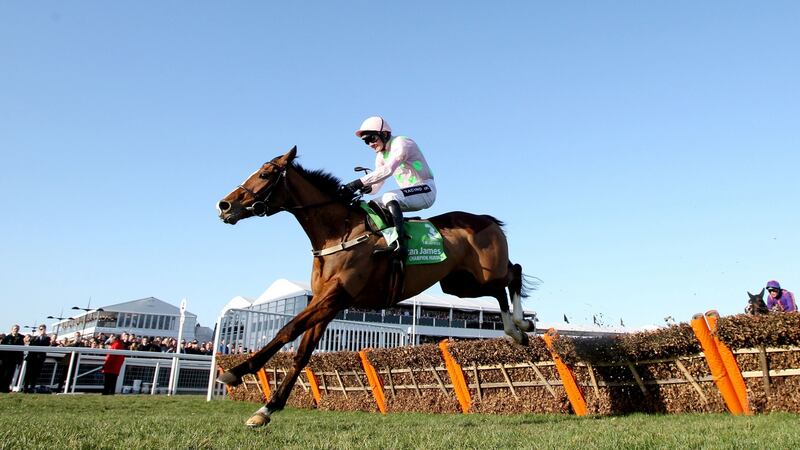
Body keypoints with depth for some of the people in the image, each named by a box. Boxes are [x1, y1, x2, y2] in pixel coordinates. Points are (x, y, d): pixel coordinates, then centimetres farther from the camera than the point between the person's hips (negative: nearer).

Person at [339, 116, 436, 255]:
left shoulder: (401, 143, -14)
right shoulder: (381, 156, 13)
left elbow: (387, 170, -31)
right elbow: (377, 185, 9)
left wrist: (358, 183, -36)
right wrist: (367, 188, -16)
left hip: (426, 189, -9)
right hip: (409, 194, 9)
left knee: (389, 197, -32)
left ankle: (398, 243, -40)